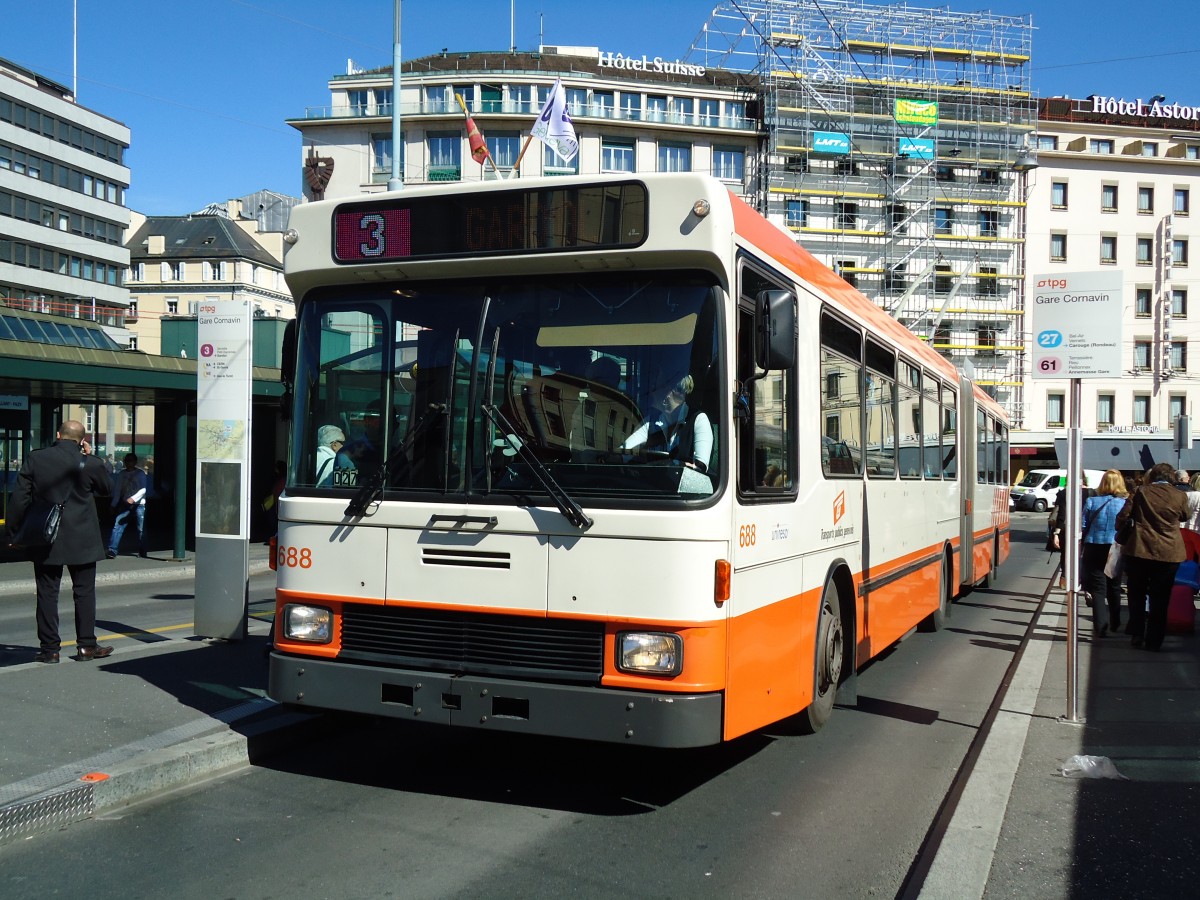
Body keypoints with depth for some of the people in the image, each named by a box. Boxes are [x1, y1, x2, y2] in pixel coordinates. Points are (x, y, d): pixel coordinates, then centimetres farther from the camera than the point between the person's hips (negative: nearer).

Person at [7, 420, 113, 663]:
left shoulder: (35, 459, -4)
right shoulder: (90, 464, -10)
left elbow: (20, 497, -2)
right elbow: (108, 490, 8)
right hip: (81, 541, -1)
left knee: (47, 593, 7)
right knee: (84, 592, 8)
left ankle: (49, 648, 9)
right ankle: (86, 646, 9)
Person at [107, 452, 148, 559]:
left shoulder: (140, 473, 0)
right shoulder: (122, 474, 10)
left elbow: (143, 489, -9)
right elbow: (118, 490, 12)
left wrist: (133, 498, -22)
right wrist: (113, 505, 9)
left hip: (139, 504, -3)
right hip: (125, 504, 3)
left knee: (141, 529, 3)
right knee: (117, 526, -8)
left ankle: (142, 552, 13)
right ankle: (112, 550, -10)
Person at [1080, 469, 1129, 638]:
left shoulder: (1091, 501, -2)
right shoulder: (1126, 503, -4)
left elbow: (1083, 528, 0)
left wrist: (1079, 552, 7)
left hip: (1094, 549, -1)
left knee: (1098, 589, 2)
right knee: (1114, 587, 18)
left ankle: (1100, 626, -8)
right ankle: (1114, 624, 31)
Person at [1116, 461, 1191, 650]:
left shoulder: (1141, 492, -4)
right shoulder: (1180, 497, -4)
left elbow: (1123, 516, -3)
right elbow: (1184, 517, 14)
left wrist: (1121, 536, 13)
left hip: (1138, 550, 0)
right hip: (1168, 554, 0)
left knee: (1137, 596, 15)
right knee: (1160, 599, 9)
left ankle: (1136, 635, 13)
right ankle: (1153, 640, 10)